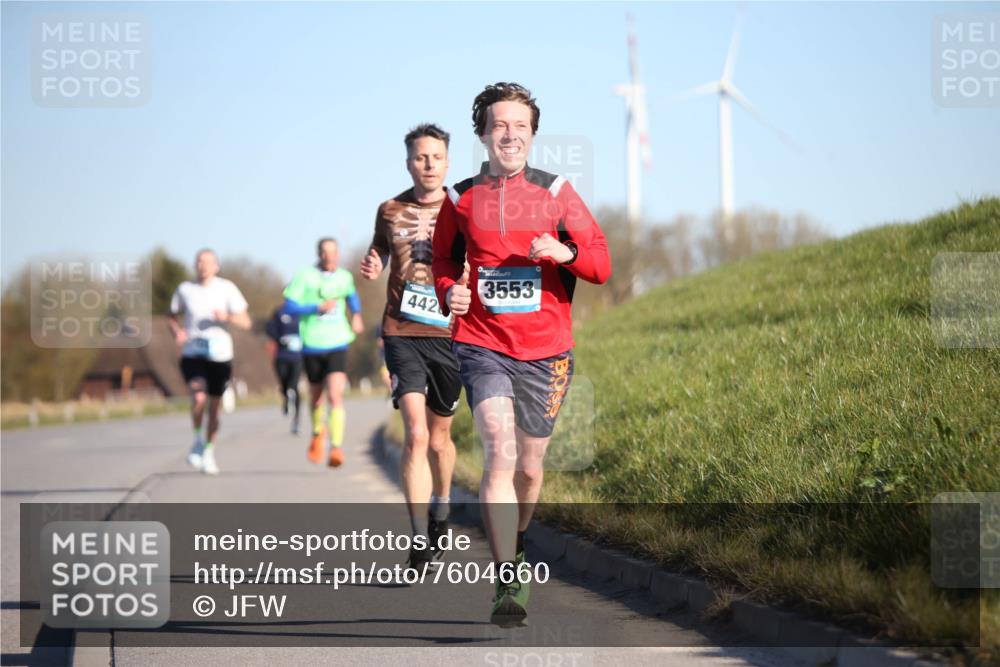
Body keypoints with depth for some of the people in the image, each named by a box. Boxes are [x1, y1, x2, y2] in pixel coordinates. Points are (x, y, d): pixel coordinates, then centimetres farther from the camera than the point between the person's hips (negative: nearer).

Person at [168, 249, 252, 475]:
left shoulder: (226, 288, 0)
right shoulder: (185, 289, 3)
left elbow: (245, 322, 0)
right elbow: (172, 317, 16)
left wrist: (227, 318, -20)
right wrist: (177, 331, -5)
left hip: (219, 354, 1)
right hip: (192, 353, -1)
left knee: (214, 407, 9)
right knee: (199, 398, -23)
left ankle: (209, 452, 28)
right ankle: (198, 439, 2)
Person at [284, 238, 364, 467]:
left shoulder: (344, 277, 8)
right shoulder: (305, 277, -4)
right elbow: (289, 307, -9)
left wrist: (356, 315, 15)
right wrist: (317, 307, -18)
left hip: (337, 345, 1)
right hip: (312, 345, 0)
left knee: (335, 396, -16)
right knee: (316, 396, 15)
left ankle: (336, 446, -20)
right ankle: (317, 433, 44)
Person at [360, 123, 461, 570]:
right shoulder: (390, 211, 6)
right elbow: (379, 253, 22)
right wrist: (371, 268, -1)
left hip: (448, 335, 1)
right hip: (402, 333, -1)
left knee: (439, 437, 13)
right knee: (415, 434, -16)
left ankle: (440, 510, 42)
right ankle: (419, 540, -17)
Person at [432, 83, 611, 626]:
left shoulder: (555, 193, 2)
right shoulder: (460, 199, 4)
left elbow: (601, 264, 1)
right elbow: (445, 260, 19)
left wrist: (565, 253, -19)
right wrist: (449, 292, -3)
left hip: (545, 351, 2)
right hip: (482, 345, -1)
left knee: (529, 467, 12)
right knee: (499, 453, -20)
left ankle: (515, 543, 44)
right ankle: (507, 585, -22)